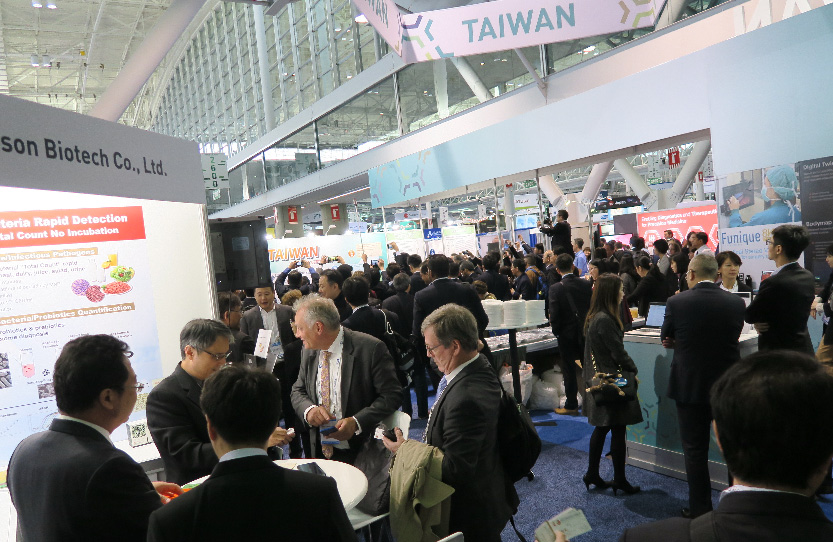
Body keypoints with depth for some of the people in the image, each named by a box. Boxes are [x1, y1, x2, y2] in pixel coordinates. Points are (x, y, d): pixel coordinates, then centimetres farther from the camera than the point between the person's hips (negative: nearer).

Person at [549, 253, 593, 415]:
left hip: (567, 335, -4)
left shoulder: (555, 288, -16)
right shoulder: (586, 285, -4)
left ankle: (571, 405, 13)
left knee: (569, 370, 6)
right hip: (585, 333, 4)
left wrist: (556, 331, 1)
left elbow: (554, 314, -15)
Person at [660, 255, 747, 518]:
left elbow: (666, 338, 2)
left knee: (695, 449, 9)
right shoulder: (737, 303, -7)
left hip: (689, 385, -2)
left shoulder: (677, 303, -14)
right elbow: (732, 337, 9)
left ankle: (700, 509, 18)